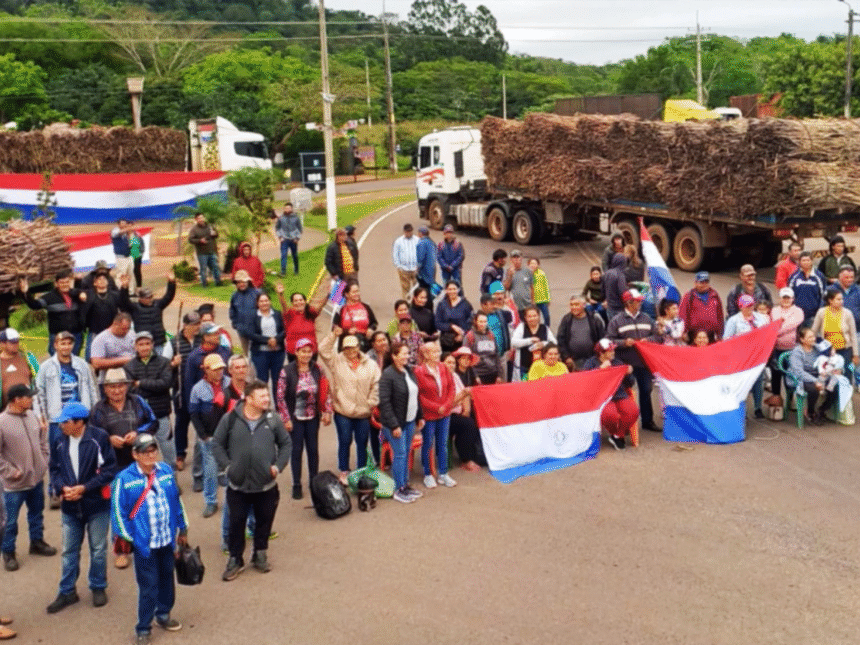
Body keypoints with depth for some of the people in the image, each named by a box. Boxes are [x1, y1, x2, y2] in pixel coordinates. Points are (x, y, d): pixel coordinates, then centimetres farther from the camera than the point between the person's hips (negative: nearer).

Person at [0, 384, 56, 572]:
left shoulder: (32, 416, 0)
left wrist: (44, 463, 6)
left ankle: (37, 542, 40)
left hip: (37, 478, 6)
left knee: (37, 514, 22)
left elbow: (43, 441, 12)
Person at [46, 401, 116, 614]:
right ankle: (67, 591, 27)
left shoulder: (99, 437, -17)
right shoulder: (59, 441, -4)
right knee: (69, 550, 14)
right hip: (70, 506, 3)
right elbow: (55, 469, 6)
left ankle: (98, 588, 30)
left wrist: (84, 488, -19)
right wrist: (62, 488, -13)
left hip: (97, 504, -3)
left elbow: (109, 469, -14)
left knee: (98, 549, 12)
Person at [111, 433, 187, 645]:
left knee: (167, 579, 19)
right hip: (144, 543, -5)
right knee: (148, 586, 0)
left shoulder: (166, 471, -1)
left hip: (167, 539, 5)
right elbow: (118, 512, -10)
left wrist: (182, 528, 13)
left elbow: (176, 501, 9)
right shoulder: (124, 479, -16)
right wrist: (126, 539, -9)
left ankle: (163, 614, 41)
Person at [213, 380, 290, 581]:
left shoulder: (273, 420, -3)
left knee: (264, 521, 14)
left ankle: (260, 555, 34)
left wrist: (278, 465, -3)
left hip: (266, 484, 1)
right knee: (236, 523, 9)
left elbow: (286, 444, 7)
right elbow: (217, 444, 1)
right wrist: (226, 465, -8)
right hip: (238, 484, -1)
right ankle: (235, 559, 25)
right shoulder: (230, 419, -8)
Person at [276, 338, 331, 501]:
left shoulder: (317, 370, 0)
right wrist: (286, 419, -11)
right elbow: (280, 397, -10)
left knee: (313, 449, 10)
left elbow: (326, 392, 6)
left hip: (313, 417, 3)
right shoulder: (287, 371, -11)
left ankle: (314, 481, 25)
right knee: (297, 450, 4)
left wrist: (327, 411, -3)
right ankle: (296, 485, 16)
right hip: (295, 418, -3)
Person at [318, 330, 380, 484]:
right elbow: (323, 350, -12)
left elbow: (376, 385, 2)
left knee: (362, 443, 11)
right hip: (343, 412, -1)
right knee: (345, 442, 7)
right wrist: (333, 334, -19)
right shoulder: (337, 362, 1)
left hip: (363, 413, 1)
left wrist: (372, 403, -4)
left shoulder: (370, 365, 3)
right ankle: (344, 472, 21)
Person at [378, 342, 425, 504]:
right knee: (399, 454, -3)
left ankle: (405, 485, 24)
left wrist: (419, 417, 13)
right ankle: (399, 489, 7)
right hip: (395, 422, -7)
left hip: (410, 421, 7)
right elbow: (384, 402, -18)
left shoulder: (409, 371, 8)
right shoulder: (388, 375, -16)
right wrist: (394, 425, -20)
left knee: (406, 453, 14)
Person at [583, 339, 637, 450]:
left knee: (633, 411, -26)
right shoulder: (591, 363, 7)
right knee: (610, 414, -35)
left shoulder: (617, 362, 19)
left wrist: (629, 374, -1)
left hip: (620, 396, 4)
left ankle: (618, 436, -1)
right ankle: (612, 432, 3)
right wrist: (601, 368, -14)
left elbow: (629, 384, 20)